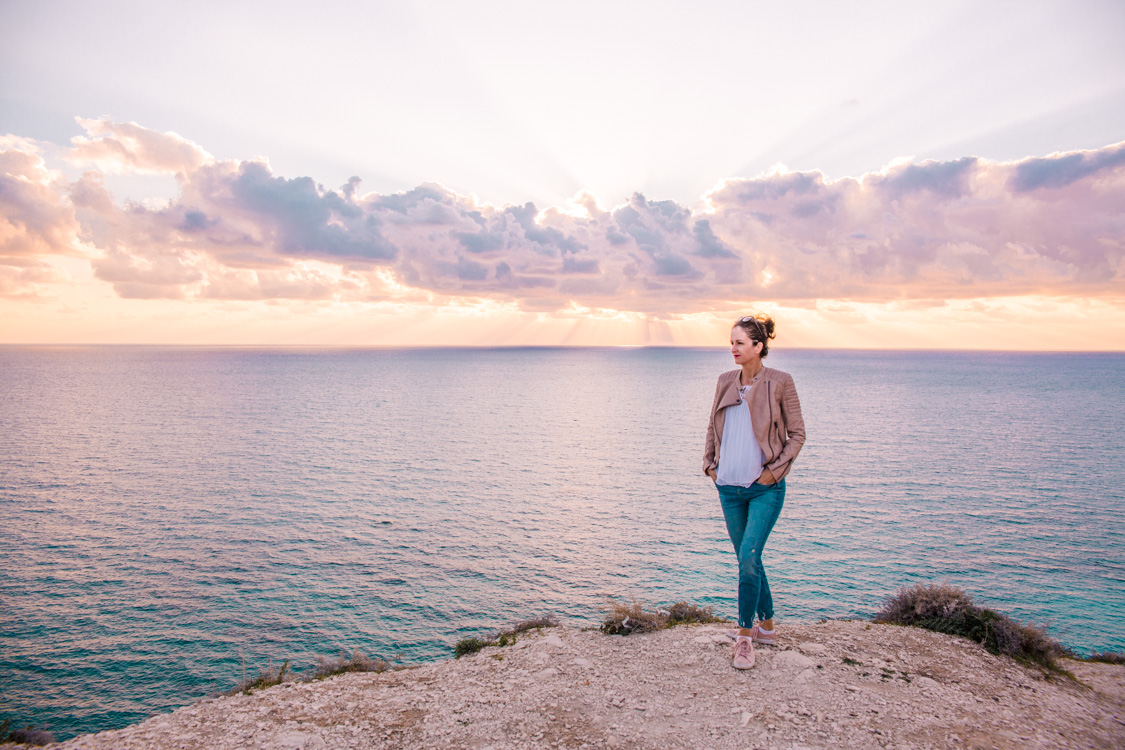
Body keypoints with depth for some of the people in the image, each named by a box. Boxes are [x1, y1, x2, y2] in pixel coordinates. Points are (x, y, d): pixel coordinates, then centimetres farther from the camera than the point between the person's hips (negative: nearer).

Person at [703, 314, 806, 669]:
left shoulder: (780, 382, -7)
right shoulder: (725, 382, 7)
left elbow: (797, 433, -2)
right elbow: (713, 427, 17)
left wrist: (775, 470, -9)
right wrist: (709, 463, 7)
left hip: (765, 487, -5)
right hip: (730, 486, 5)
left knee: (749, 558, -13)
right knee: (749, 560, 14)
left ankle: (745, 635, 2)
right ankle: (767, 627, 31)